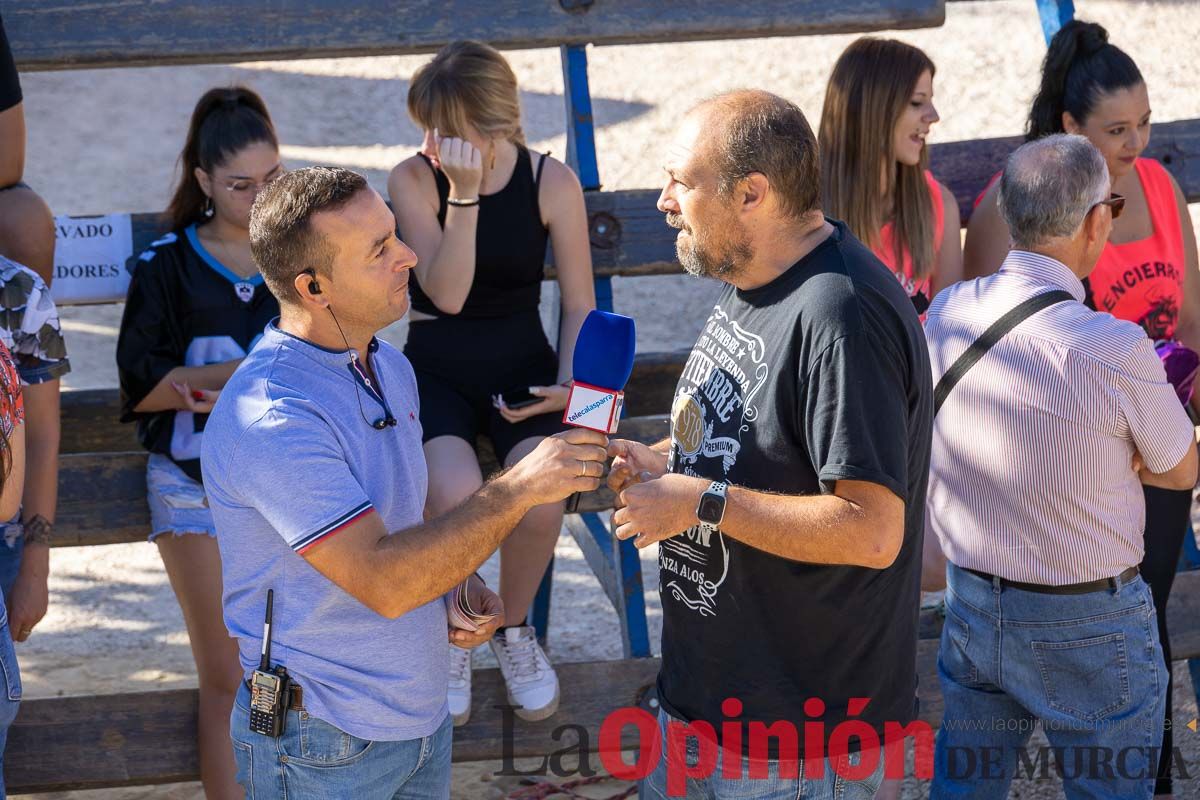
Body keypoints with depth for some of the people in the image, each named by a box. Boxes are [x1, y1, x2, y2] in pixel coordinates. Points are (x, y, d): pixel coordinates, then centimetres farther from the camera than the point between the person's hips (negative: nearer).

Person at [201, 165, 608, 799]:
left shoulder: (391, 367, 5)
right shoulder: (271, 419, -26)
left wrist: (454, 588, -1)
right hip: (325, 748, -8)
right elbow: (382, 581, -31)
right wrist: (517, 489, -31)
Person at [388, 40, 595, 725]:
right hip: (437, 369, -1)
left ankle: (515, 627, 5)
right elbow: (447, 295, -19)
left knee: (539, 497, -29)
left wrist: (566, 385, -13)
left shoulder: (552, 182, -6)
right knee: (456, 496, -32)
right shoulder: (415, 180, -9)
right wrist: (464, 195, -25)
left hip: (524, 365, 1)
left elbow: (580, 303, 1)